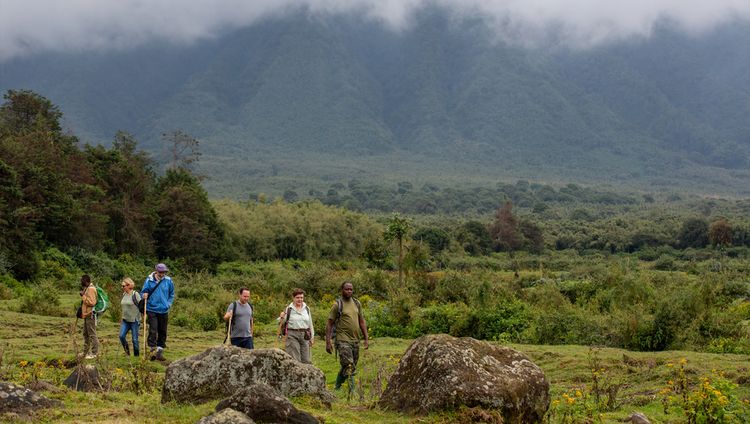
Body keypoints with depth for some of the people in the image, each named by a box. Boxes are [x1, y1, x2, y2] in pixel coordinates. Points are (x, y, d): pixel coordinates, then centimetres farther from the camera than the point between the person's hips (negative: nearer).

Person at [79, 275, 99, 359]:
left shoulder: (91, 289, -16)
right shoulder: (86, 288, 16)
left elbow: (92, 302, -24)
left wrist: (83, 296, -18)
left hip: (90, 315, -11)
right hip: (86, 315, 11)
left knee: (92, 334, -7)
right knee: (86, 334, 17)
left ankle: (94, 353, -5)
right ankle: (86, 351, 26)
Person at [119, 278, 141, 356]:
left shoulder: (135, 294, -10)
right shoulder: (124, 294, 9)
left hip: (134, 320, -6)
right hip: (125, 320, 6)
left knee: (135, 339, 0)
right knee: (121, 336, -8)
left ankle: (136, 355, 13)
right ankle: (127, 351, 11)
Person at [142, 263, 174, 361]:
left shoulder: (168, 281, 1)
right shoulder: (149, 280, -4)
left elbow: (172, 294, 14)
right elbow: (144, 292, 5)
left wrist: (169, 303, 2)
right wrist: (144, 296, -16)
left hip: (164, 310, 3)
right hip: (152, 310, -3)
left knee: (162, 332, 8)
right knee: (153, 331, -12)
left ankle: (160, 350, 18)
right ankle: (153, 349, -4)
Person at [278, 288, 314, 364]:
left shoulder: (306, 309, 10)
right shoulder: (289, 309, 1)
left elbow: (310, 324, 15)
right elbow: (281, 323, 4)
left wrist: (312, 337, 14)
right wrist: (281, 318, -18)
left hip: (305, 336, 3)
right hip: (292, 335, -3)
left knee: (306, 360, 3)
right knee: (295, 359, -7)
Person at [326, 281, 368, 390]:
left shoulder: (357, 303, 11)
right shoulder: (338, 305, -5)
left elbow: (362, 322, 17)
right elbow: (329, 324, -4)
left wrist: (366, 339, 11)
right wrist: (328, 342, -10)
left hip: (355, 340, 6)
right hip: (343, 340, -6)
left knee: (352, 366, 11)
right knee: (349, 366, -16)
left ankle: (337, 387, 27)